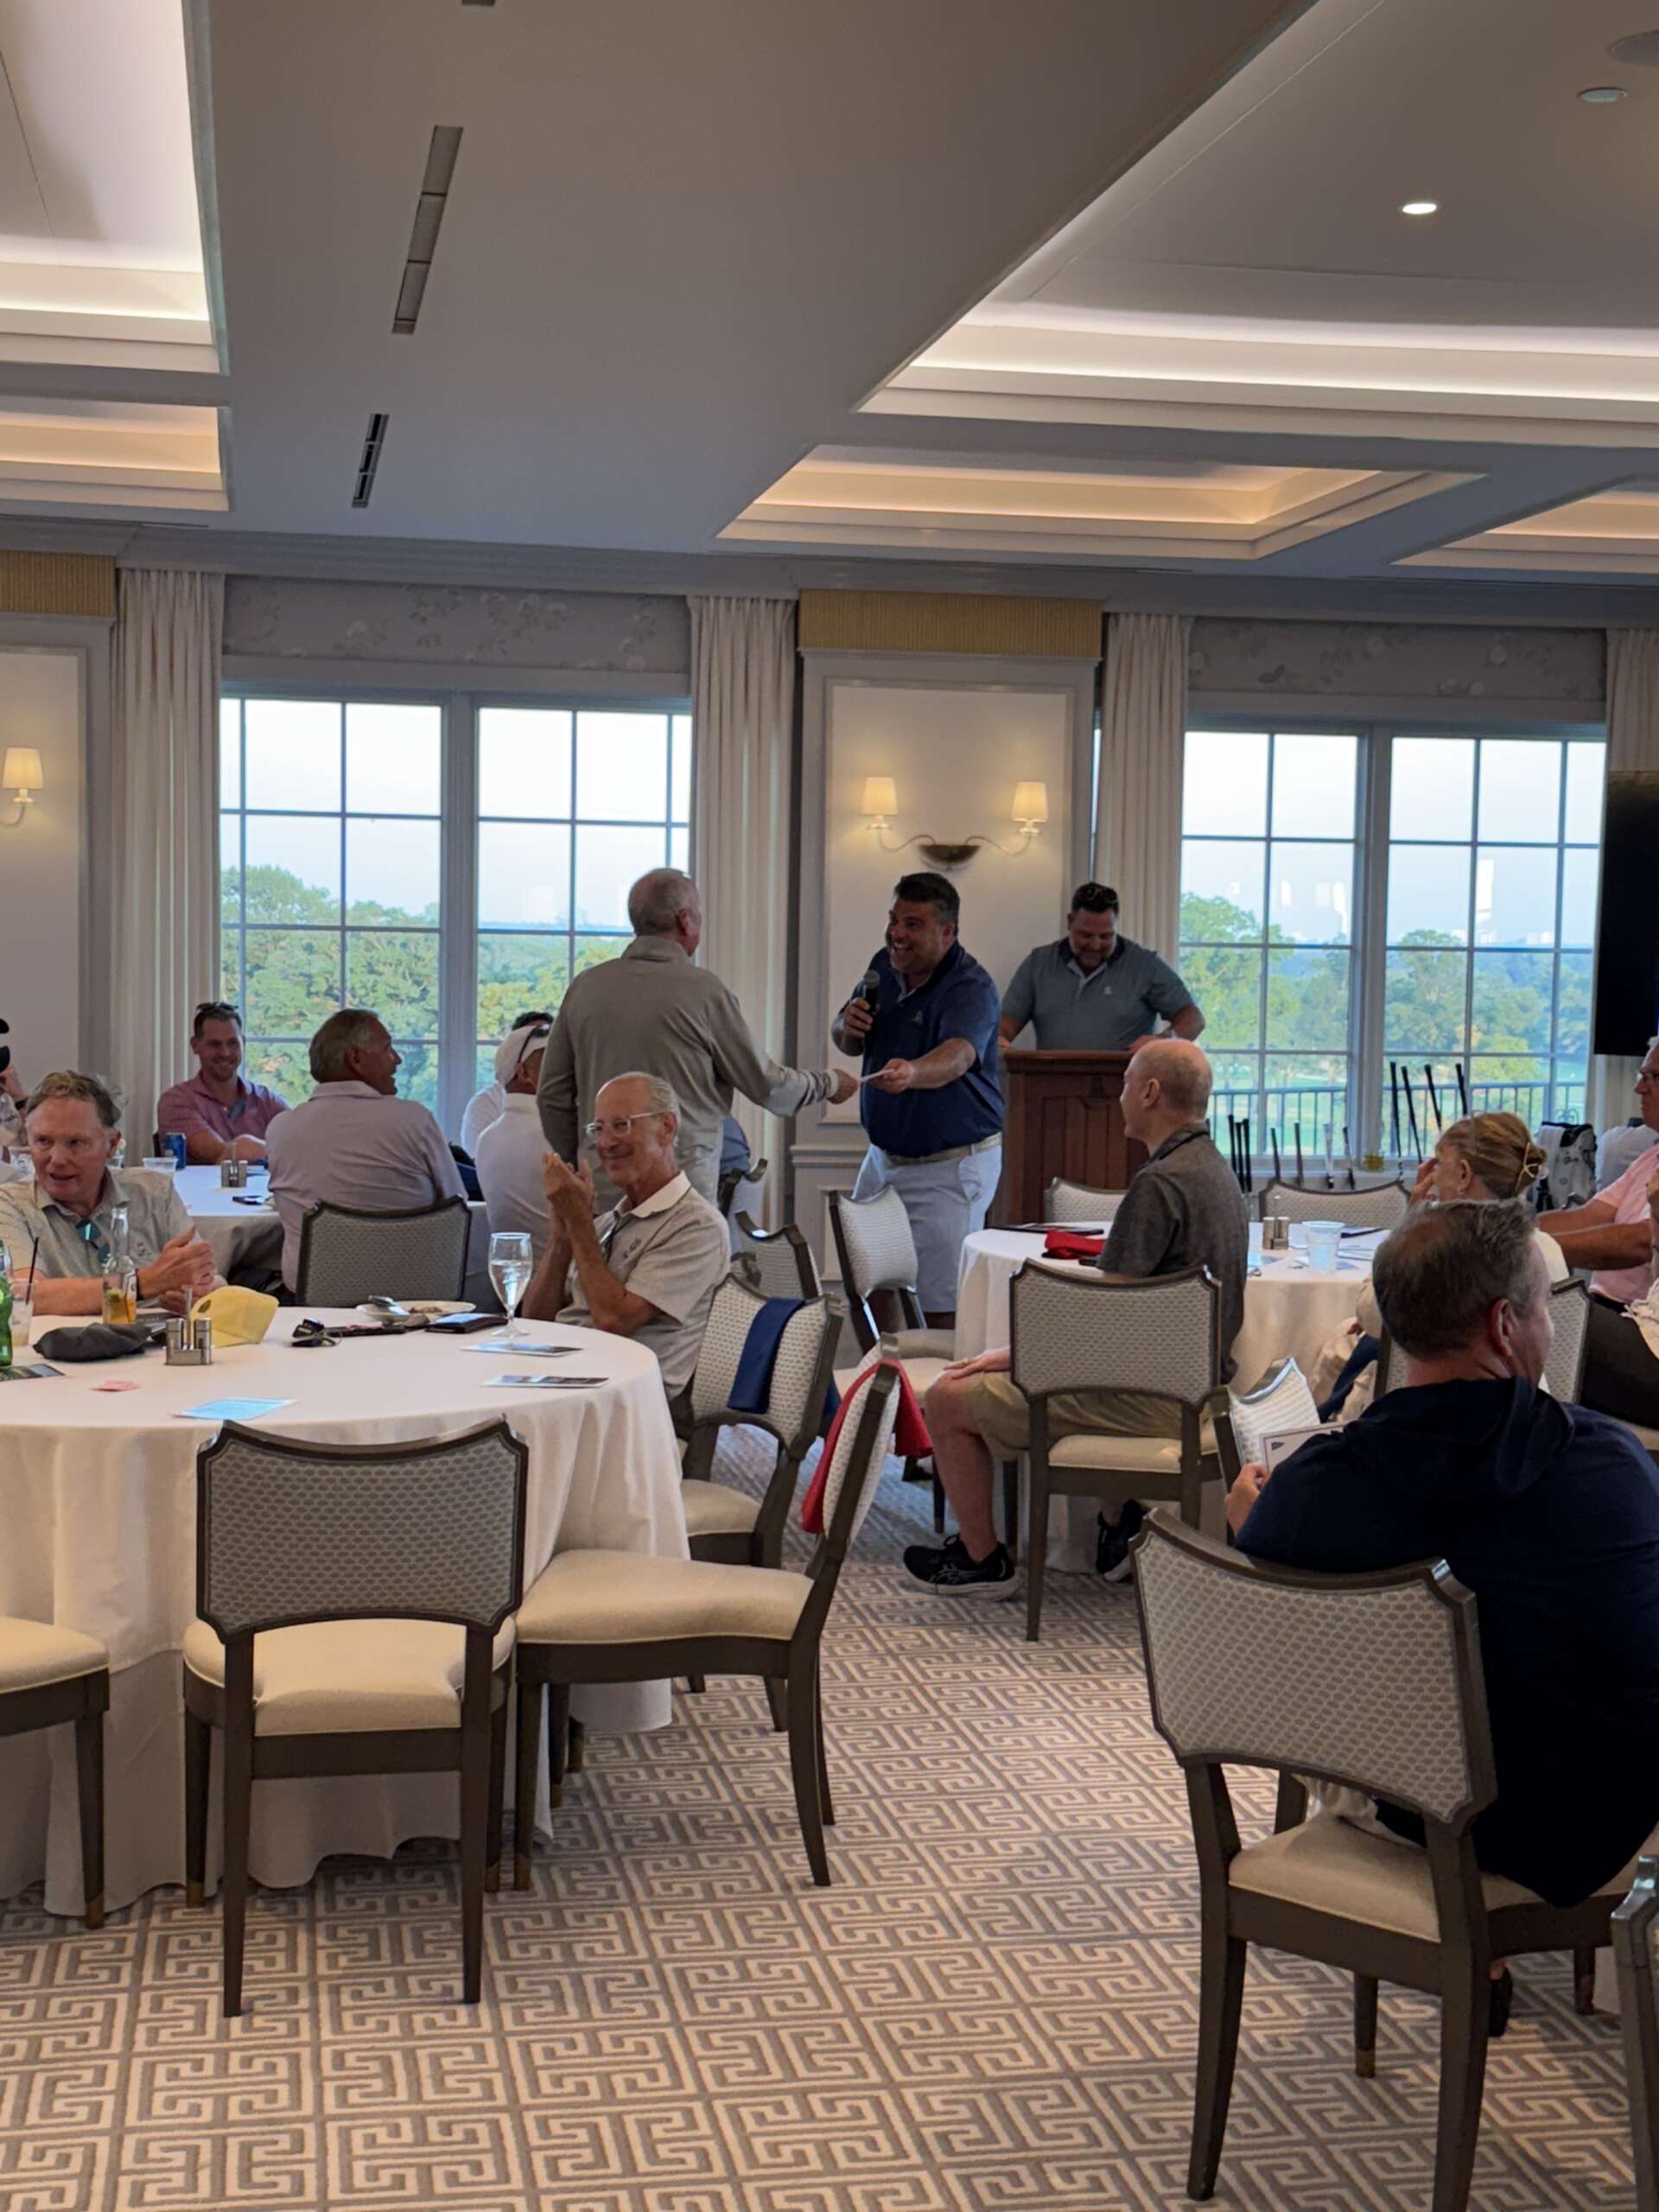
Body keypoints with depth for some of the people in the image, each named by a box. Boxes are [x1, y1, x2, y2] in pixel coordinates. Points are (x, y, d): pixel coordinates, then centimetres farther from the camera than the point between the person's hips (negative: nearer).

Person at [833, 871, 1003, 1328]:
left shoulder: (971, 988, -20)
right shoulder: (884, 966, 3)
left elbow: (956, 1058, -40)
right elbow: (846, 1044, 15)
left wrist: (911, 1073, -61)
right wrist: (848, 1027, -10)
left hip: (950, 1166, -7)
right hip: (884, 1154, 7)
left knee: (941, 1309, -6)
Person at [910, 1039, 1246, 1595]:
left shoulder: (1159, 1185, -21)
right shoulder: (1215, 1170, 11)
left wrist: (1013, 1354, -8)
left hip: (1151, 1398, -10)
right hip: (1195, 1384, 10)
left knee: (949, 1399, -1)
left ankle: (982, 1561, 13)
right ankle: (1119, 1522, 25)